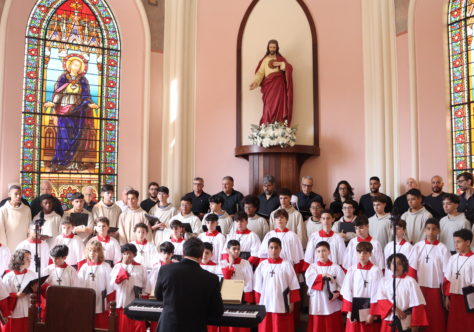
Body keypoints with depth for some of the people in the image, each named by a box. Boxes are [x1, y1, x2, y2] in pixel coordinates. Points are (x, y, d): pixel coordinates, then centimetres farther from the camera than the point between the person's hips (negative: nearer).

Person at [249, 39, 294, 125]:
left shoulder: (280, 58, 11)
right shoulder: (264, 60, 11)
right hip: (268, 86, 0)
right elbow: (260, 73, 0)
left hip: (279, 86, 0)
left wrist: (279, 64, -13)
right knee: (269, 108, -7)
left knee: (279, 107, -6)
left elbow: (289, 67, -3)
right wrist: (256, 82, -16)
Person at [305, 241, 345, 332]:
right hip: (316, 304, 1)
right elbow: (309, 279, -13)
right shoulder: (312, 267, 4)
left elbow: (342, 285, -3)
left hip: (332, 305, -1)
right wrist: (323, 275, -20)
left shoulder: (336, 267, 0)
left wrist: (337, 294, -20)